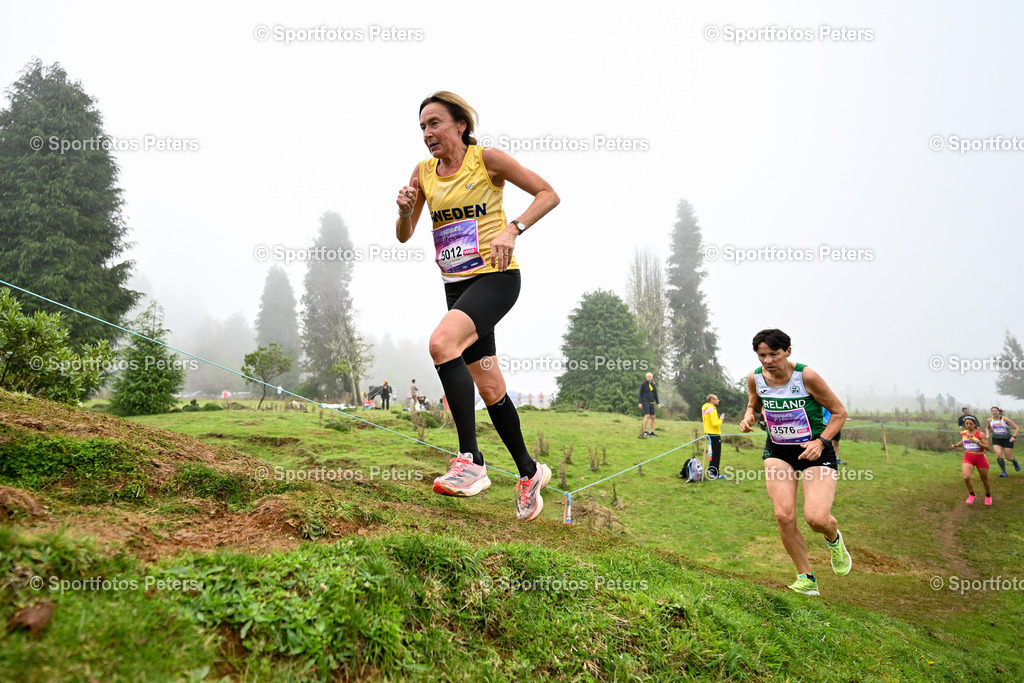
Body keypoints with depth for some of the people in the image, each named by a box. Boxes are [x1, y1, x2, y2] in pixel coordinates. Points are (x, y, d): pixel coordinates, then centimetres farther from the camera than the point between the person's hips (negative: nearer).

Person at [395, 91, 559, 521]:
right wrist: (404, 210, -8)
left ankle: (470, 461, -28)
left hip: (495, 276, -6)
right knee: (489, 389, 7)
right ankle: (529, 472, 24)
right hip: (456, 284, 6)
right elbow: (404, 236, 14)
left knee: (442, 342, -32)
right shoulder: (424, 172, 10)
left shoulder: (487, 159, -5)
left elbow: (548, 194, -3)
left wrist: (511, 229, -17)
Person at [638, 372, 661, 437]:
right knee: (647, 415, -18)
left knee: (652, 417, 3)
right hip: (645, 402, -6)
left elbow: (655, 394, 18)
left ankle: (651, 432, 9)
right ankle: (644, 431, -14)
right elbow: (640, 393, -4)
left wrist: (658, 403, 12)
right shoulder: (643, 384, -3)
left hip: (651, 403, 6)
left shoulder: (653, 385, 13)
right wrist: (640, 403, -11)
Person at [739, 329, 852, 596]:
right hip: (778, 453, 4)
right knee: (784, 516, -11)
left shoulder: (806, 376, -19)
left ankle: (834, 539, 22)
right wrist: (749, 417, -7)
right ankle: (806, 579, 9)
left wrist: (820, 441, -22)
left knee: (816, 518, -18)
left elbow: (839, 412, -9)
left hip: (815, 453, -3)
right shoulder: (755, 378, -6)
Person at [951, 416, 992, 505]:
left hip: (980, 459, -2)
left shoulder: (980, 434, -12)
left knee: (984, 480, 12)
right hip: (968, 458, 2)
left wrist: (976, 442, -27)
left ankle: (988, 496, 40)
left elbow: (988, 447, -16)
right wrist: (956, 445, 6)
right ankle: (971, 494, 5)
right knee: (966, 477, -19)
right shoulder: (963, 433, 3)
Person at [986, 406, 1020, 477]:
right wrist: (987, 434, 2)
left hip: (1007, 439, -2)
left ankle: (1015, 462, 43)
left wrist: (1014, 437, -20)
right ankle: (1004, 472, -14)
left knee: (1008, 458, 4)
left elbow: (1017, 428, -9)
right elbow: (987, 428, 21)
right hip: (996, 440, 2)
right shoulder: (990, 420, -2)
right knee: (998, 454, -22)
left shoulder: (1005, 419, -13)